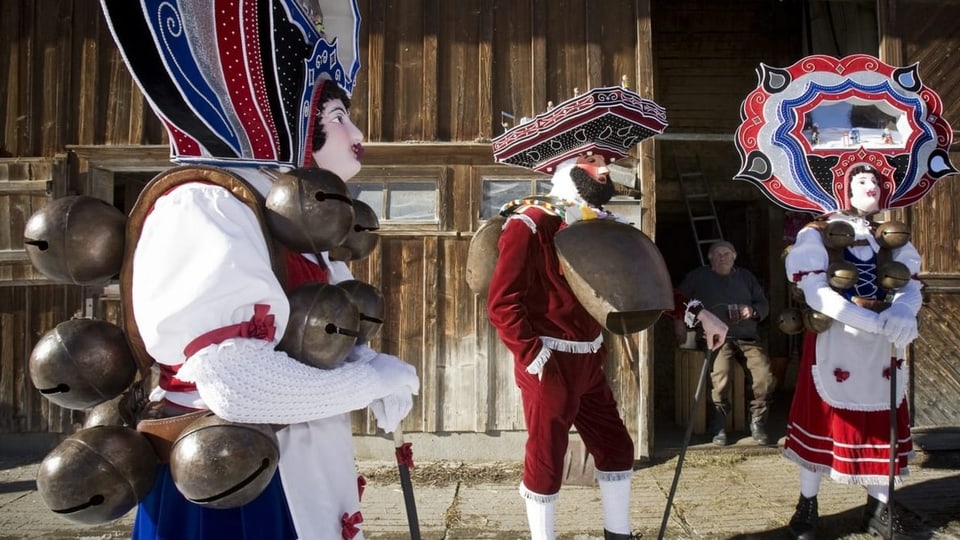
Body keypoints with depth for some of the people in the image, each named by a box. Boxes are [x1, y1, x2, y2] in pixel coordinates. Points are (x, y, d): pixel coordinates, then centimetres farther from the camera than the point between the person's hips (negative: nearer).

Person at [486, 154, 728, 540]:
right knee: (546, 460, 4)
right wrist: (534, 357, -19)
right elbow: (502, 303, -18)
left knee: (616, 447, 16)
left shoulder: (602, 225, 9)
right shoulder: (530, 224, -15)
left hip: (588, 363, 8)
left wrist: (698, 314, 8)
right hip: (548, 364, -8)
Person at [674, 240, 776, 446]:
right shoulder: (699, 276, 12)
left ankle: (757, 423, 2)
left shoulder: (746, 276, 21)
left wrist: (753, 311, -1)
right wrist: (679, 321, 2)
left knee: (766, 379, -20)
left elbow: (764, 304, 21)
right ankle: (718, 428, -12)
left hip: (748, 338, 3)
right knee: (720, 377, -31)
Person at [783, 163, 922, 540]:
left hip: (883, 344, 5)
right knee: (821, 418, 4)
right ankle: (807, 505, 19)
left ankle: (878, 507, 26)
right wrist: (876, 322, -26)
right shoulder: (817, 234, -6)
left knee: (882, 422, 11)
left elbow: (911, 286, -1)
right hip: (836, 340, -5)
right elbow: (817, 294, -18)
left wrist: (902, 313, -26)